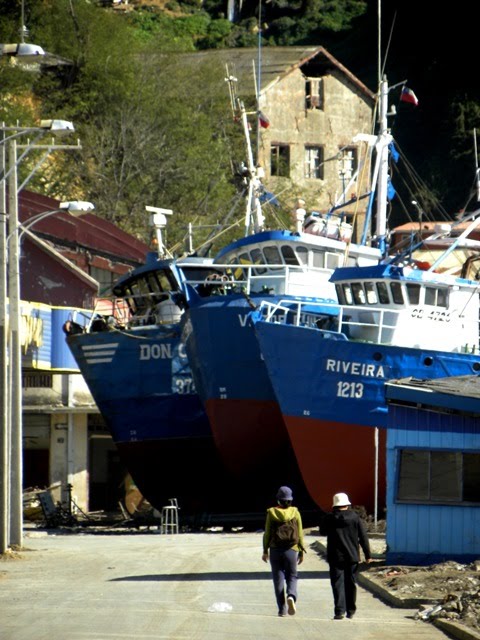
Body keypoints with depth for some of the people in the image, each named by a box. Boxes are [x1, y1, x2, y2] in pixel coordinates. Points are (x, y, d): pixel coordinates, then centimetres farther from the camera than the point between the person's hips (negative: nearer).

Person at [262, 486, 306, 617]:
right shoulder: (295, 512, -3)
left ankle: (282, 609, 5)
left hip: (275, 550, 0)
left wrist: (265, 551, 7)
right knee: (292, 577, 11)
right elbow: (300, 534, -1)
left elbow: (267, 533, -2)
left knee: (278, 579, 7)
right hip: (291, 550, 0)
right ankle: (291, 596, -19)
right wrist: (301, 552, 7)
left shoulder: (271, 513, -5)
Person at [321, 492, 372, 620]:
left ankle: (340, 611, -16)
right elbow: (363, 537, 0)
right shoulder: (355, 517, -1)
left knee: (338, 583, -3)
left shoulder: (329, 518, -5)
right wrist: (367, 555, 6)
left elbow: (323, 531, 13)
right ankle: (351, 611, 20)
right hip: (352, 557, 2)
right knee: (351, 583, 13)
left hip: (335, 557, -2)